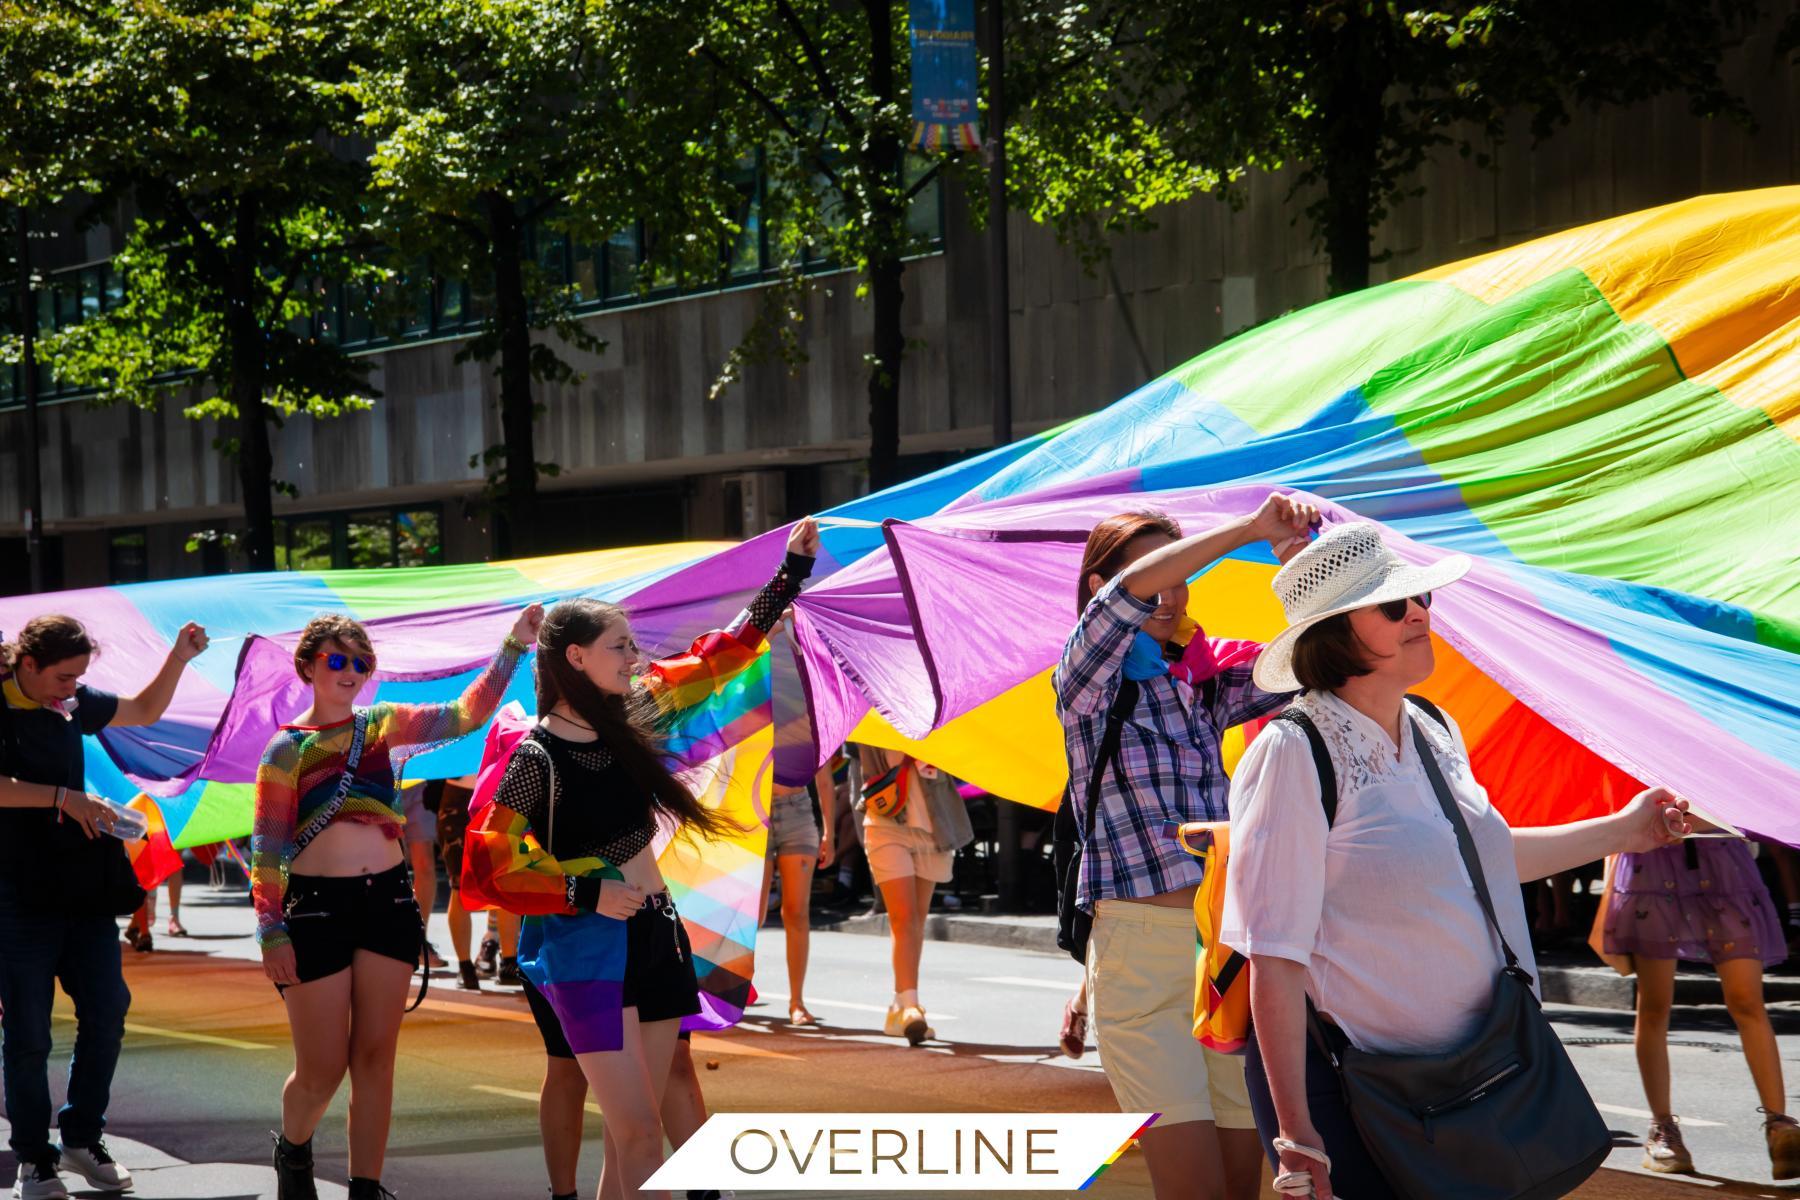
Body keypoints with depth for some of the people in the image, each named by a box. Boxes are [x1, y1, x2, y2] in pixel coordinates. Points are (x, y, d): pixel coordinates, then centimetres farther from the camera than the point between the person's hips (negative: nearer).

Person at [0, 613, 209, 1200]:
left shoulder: (74, 703, 9)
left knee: (106, 1010, 5)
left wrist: (178, 659, 9)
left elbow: (146, 711, 23)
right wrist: (63, 797, -24)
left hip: (84, 886, 6)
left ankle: (82, 1136, 19)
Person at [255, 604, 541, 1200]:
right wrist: (271, 932, -10)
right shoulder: (288, 748, -1)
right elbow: (266, 848, -3)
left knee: (374, 1058, 3)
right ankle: (293, 1149, 31)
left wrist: (513, 647, -12)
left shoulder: (380, 724, 8)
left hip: (388, 902, 3)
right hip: (317, 907, -3)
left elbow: (465, 715, -2)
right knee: (322, 1069, 1)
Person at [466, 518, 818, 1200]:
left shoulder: (627, 715, 4)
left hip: (655, 934, 7)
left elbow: (720, 655, 15)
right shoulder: (535, 757, -14)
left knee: (632, 1126, 6)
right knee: (639, 1132, -12)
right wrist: (587, 894, -19)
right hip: (585, 949, -7)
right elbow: (483, 872, -14)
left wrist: (793, 570, 15)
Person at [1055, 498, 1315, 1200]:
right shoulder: (1087, 685, -1)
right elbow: (1130, 593, -18)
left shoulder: (1203, 688, 14)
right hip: (1143, 951, -5)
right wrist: (1250, 530, -20)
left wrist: (1297, 554, -9)